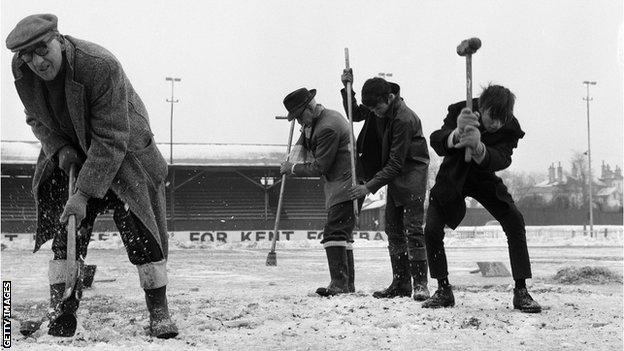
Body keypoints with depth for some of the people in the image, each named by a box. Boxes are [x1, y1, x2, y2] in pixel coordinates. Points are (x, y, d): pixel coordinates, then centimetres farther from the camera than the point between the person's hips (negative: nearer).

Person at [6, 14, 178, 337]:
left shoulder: (101, 66, -34)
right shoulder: (21, 70, -14)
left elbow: (111, 139, -33)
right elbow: (36, 118, 5)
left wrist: (84, 194, -35)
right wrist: (58, 149, -15)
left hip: (121, 150, -4)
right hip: (69, 154, 5)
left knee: (140, 232, -7)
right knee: (64, 228, -6)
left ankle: (159, 313, 3)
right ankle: (61, 312, -2)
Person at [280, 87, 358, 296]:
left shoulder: (327, 128, -19)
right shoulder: (329, 116, 15)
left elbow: (319, 167, -15)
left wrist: (292, 169, -4)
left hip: (345, 186, -11)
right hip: (340, 187, 11)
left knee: (334, 233, -16)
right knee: (342, 234, 12)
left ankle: (339, 284, -19)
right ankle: (347, 285, 16)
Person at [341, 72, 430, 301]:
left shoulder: (404, 119, -27)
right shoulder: (377, 106, -4)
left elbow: (396, 163, -25)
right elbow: (355, 115, 16)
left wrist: (370, 186, -25)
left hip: (411, 172, -8)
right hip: (394, 173, 8)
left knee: (412, 229, -13)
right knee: (393, 230, 6)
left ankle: (420, 284, -10)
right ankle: (401, 283, 11)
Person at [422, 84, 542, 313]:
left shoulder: (510, 128, -24)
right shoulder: (459, 111, -27)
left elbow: (502, 161, -42)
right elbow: (436, 142, -42)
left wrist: (477, 147, -64)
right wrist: (456, 134, -66)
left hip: (484, 180, 1)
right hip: (452, 178, -1)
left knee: (515, 222, -16)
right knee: (432, 230, -15)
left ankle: (521, 292, -9)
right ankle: (444, 291, 2)